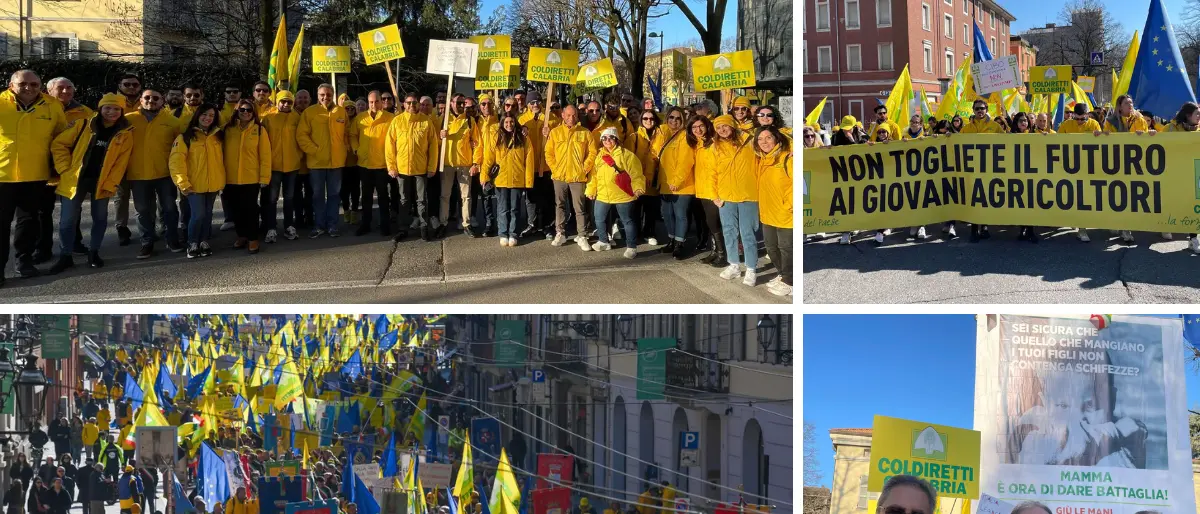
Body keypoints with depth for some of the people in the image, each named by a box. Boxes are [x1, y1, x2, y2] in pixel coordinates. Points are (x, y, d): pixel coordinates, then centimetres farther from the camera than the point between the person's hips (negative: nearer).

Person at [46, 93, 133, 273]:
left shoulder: (125, 133, -3)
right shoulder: (84, 125, -4)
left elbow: (121, 162, -3)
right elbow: (59, 144, 1)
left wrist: (110, 184, -9)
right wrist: (65, 169, -7)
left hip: (102, 182, 1)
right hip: (76, 178, -1)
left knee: (100, 217, 9)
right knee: (68, 219, 0)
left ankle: (94, 252, 25)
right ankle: (65, 256, 11)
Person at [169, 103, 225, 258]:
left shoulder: (217, 136, 8)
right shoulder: (186, 136, -8)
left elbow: (221, 159, 16)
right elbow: (176, 160, -14)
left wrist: (222, 179, 10)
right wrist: (183, 183, -18)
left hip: (213, 184, 4)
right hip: (195, 185, -4)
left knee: (207, 214, 11)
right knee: (198, 214, -9)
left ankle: (204, 241, 23)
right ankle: (192, 243, 9)